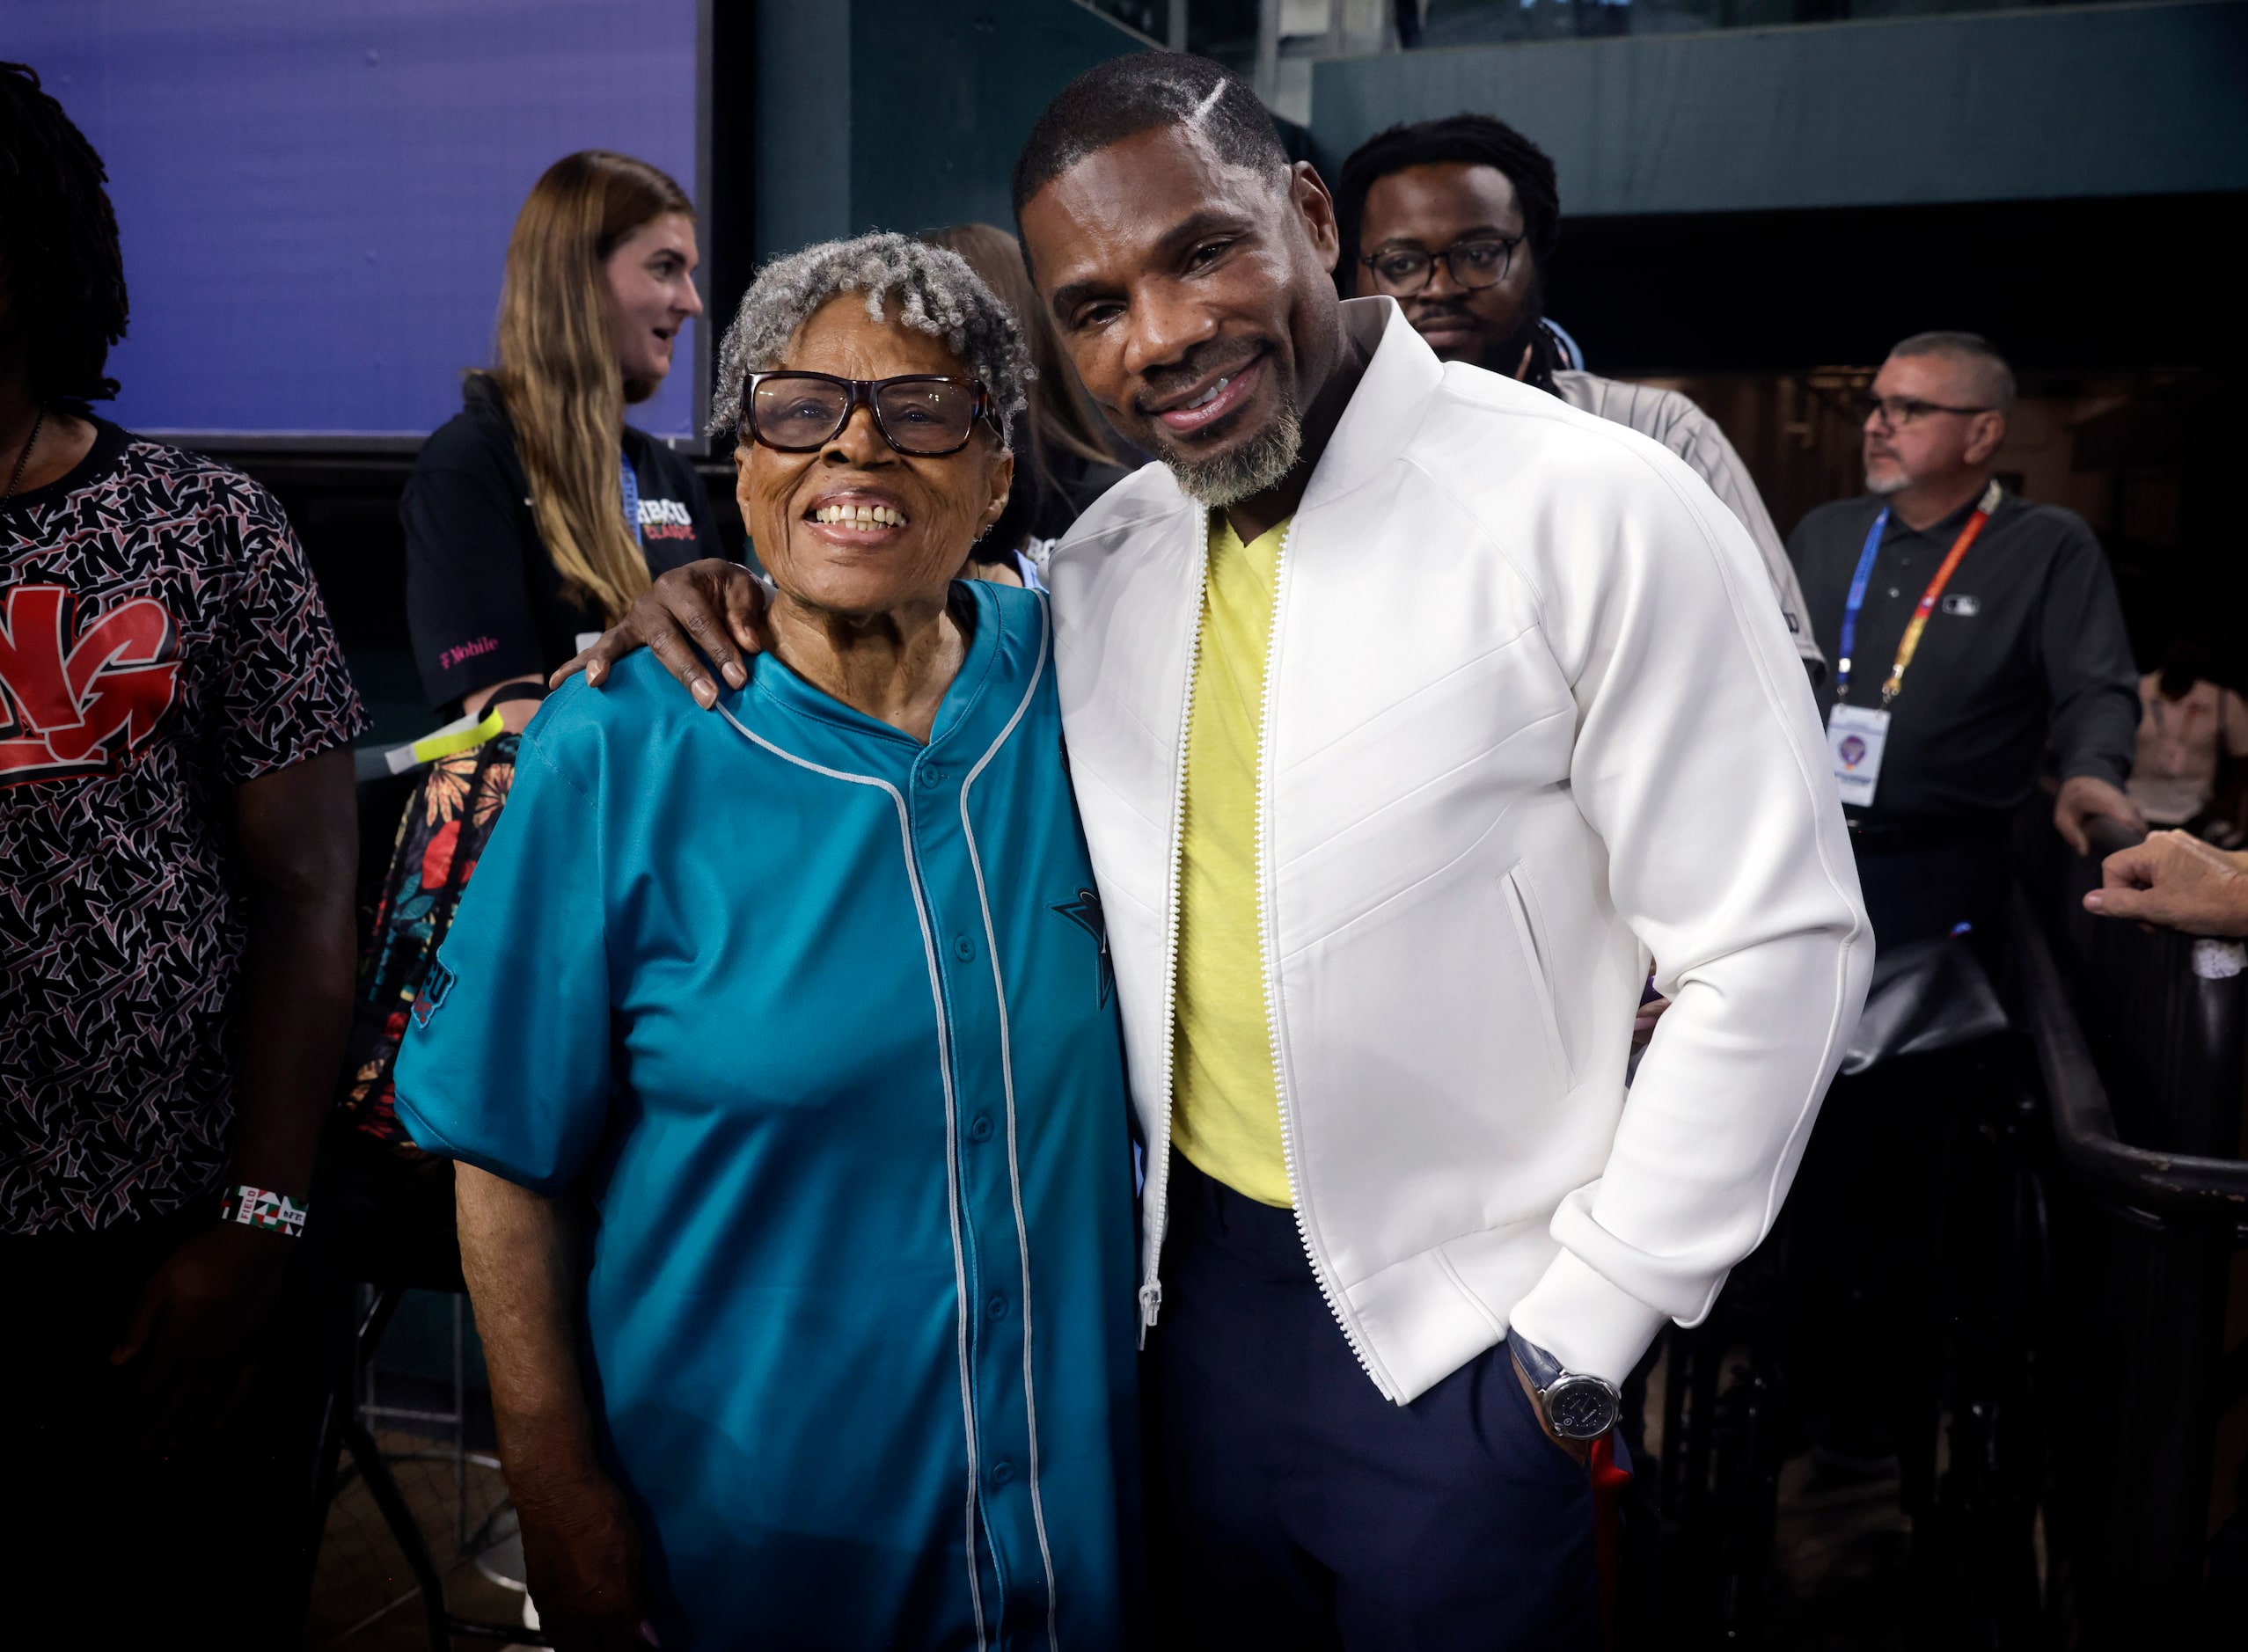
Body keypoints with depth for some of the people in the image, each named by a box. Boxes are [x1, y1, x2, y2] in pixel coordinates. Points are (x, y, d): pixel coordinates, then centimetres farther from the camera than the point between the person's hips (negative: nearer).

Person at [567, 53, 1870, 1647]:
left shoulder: (1596, 514, -16)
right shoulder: (1106, 554, 1)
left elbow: (1776, 952, -15)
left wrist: (1581, 1341, -11)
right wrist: (722, 617, -3)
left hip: (1457, 1333, -5)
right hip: (1198, 1279, 5)